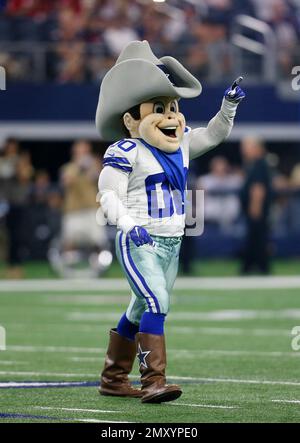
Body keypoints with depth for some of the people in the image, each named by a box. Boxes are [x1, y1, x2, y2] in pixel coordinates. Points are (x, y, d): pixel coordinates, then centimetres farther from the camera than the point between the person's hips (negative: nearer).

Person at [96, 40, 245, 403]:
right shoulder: (125, 153, -11)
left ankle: (114, 378, 27)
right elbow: (109, 195, -15)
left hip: (171, 243, 8)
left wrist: (228, 106, 6)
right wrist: (128, 224, -30)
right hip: (139, 242, -8)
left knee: (141, 309, 15)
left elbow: (213, 134, 22)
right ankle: (153, 381, -24)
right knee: (156, 302, -22)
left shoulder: (181, 145, 11)